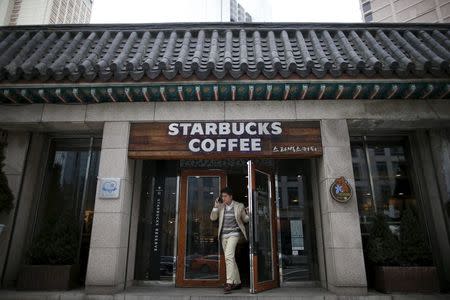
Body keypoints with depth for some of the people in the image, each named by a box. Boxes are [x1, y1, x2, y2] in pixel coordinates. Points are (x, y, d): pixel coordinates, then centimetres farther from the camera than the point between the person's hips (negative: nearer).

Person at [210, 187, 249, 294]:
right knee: (230, 258, 11)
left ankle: (229, 283, -19)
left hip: (234, 234, -4)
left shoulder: (239, 206, -2)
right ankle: (237, 282, 24)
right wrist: (215, 206, -12)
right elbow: (213, 218, 0)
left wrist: (248, 213, -14)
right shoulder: (220, 206, 5)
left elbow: (245, 220, 8)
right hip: (223, 235, 5)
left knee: (228, 256, -21)